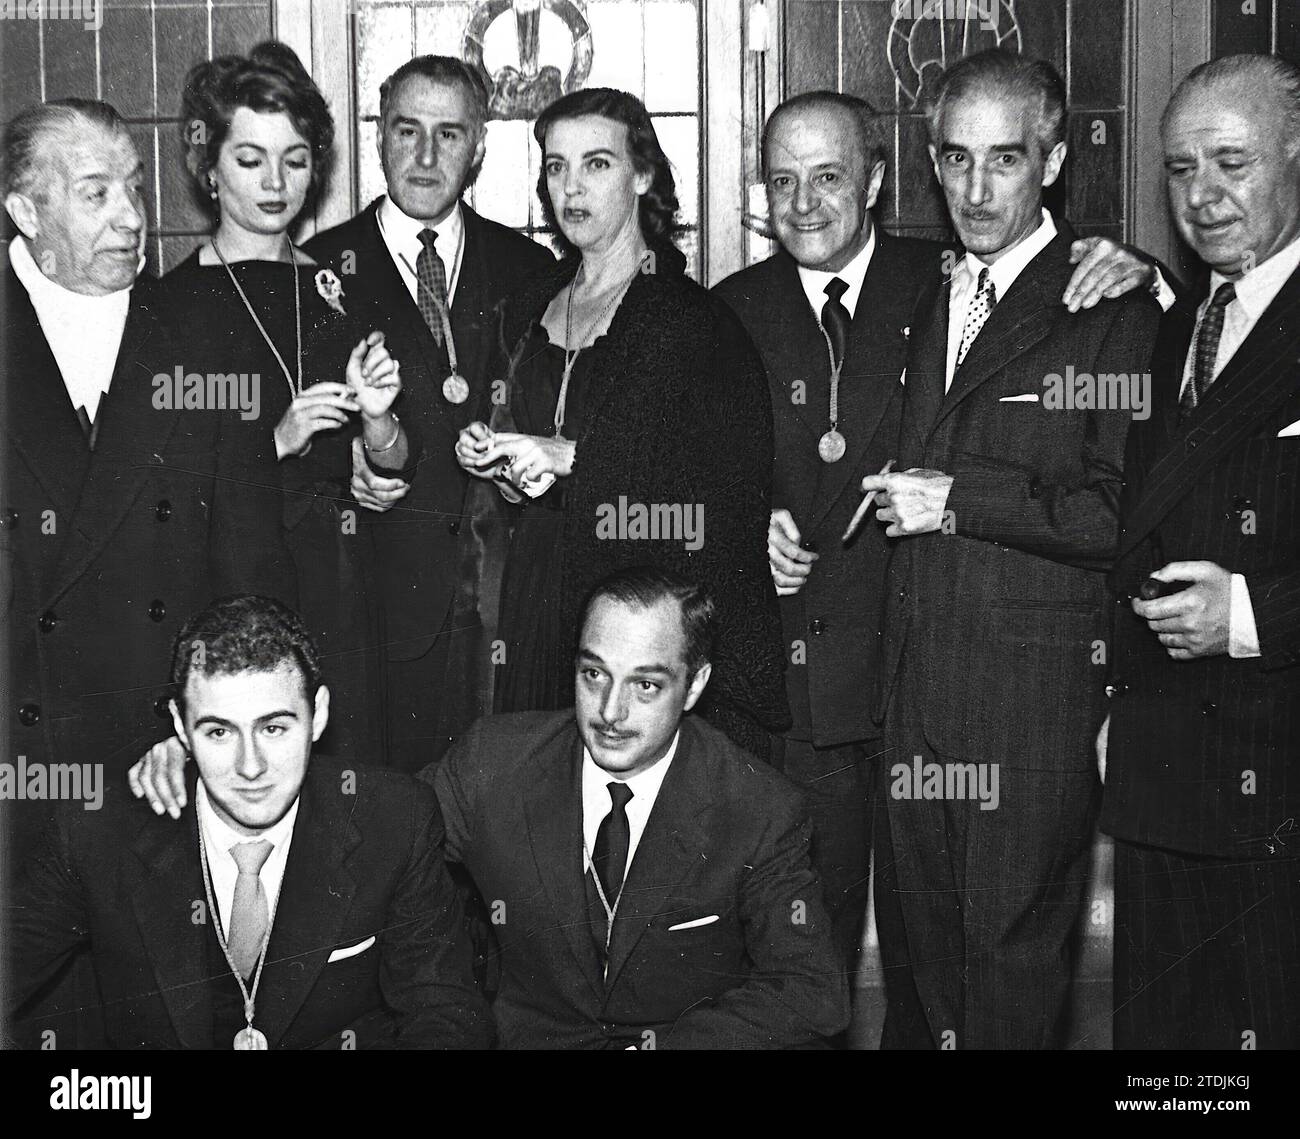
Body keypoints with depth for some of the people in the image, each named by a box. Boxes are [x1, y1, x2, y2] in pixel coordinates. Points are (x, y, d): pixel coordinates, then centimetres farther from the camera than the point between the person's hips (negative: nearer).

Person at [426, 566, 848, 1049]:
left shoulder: (761, 813, -13)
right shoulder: (490, 761, -9)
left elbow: (811, 993, -13)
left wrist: (656, 1046, -24)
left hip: (687, 1037, 0)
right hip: (530, 1034, 0)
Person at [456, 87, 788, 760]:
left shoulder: (696, 320, -6)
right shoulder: (530, 308, 14)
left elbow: (739, 477, -17)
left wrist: (574, 460, -19)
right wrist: (493, 460, 1)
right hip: (540, 610, 5)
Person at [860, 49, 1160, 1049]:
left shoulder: (1113, 308, -8)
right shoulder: (918, 302, 14)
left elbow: (1129, 513, -16)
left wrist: (963, 501, -16)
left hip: (1036, 699, -6)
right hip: (911, 681, 6)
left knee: (1013, 955, 5)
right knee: (913, 940, 16)